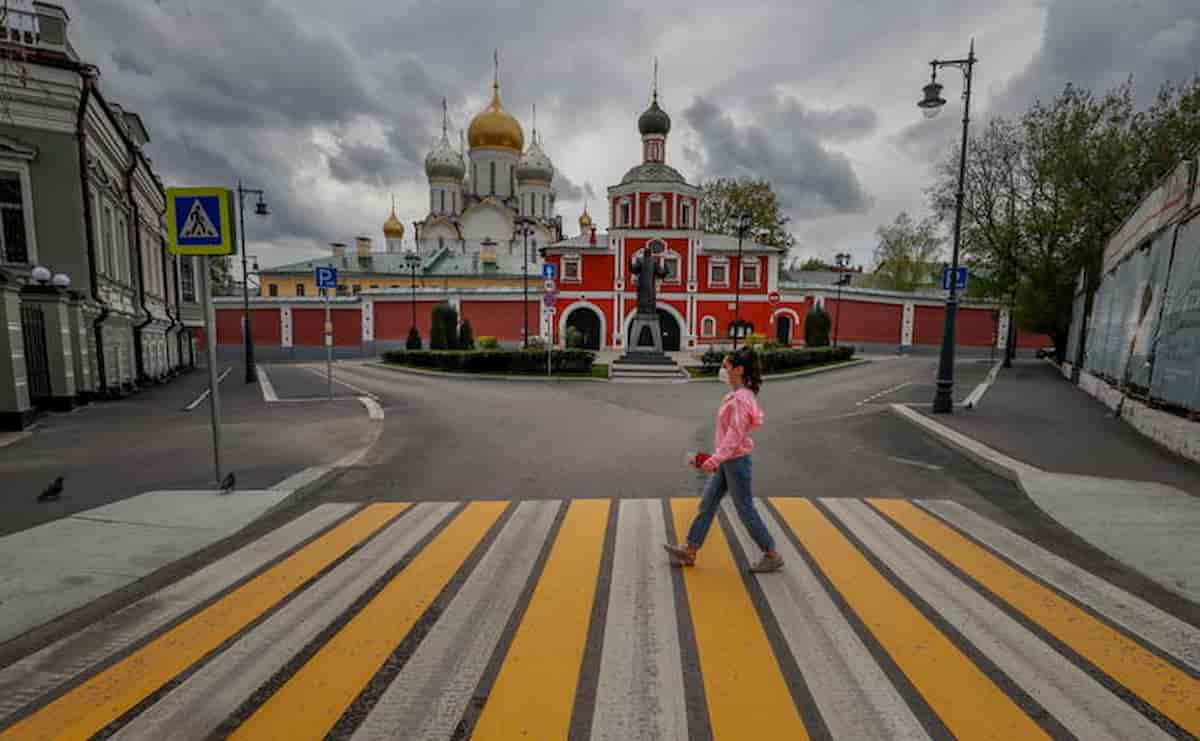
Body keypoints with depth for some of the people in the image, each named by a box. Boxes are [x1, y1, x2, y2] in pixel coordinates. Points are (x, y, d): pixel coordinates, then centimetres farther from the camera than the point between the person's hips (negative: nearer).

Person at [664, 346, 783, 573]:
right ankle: (689, 551, 21)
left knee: (745, 510, 3)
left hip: (735, 461, -10)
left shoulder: (740, 398, -20)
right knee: (707, 505, 12)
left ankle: (772, 556, 19)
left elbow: (735, 435, -25)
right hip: (726, 461, 10)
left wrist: (715, 459, -29)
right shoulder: (736, 394, 8)